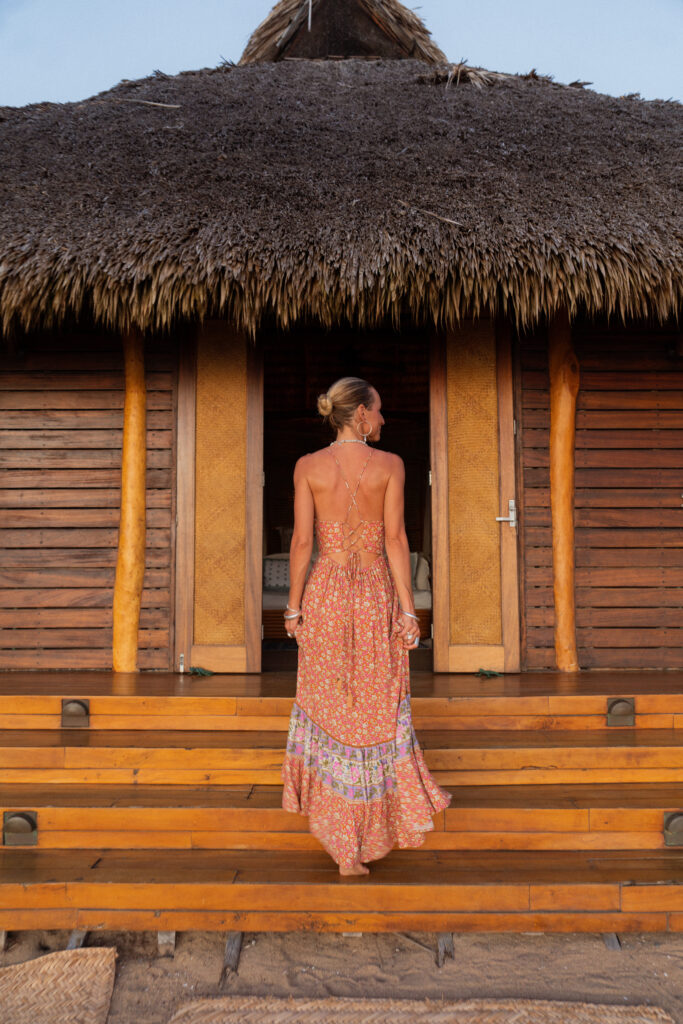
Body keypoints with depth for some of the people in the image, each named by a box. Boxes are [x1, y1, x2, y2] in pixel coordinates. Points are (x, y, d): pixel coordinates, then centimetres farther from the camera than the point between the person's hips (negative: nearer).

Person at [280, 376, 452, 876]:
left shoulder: (308, 466, -1)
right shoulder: (390, 465, -4)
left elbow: (302, 541, -3)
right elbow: (396, 540, -8)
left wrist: (294, 606, 4)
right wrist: (408, 609, -5)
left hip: (326, 592, 1)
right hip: (376, 593, -1)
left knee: (329, 704, 10)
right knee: (379, 705, 14)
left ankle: (346, 849, 15)